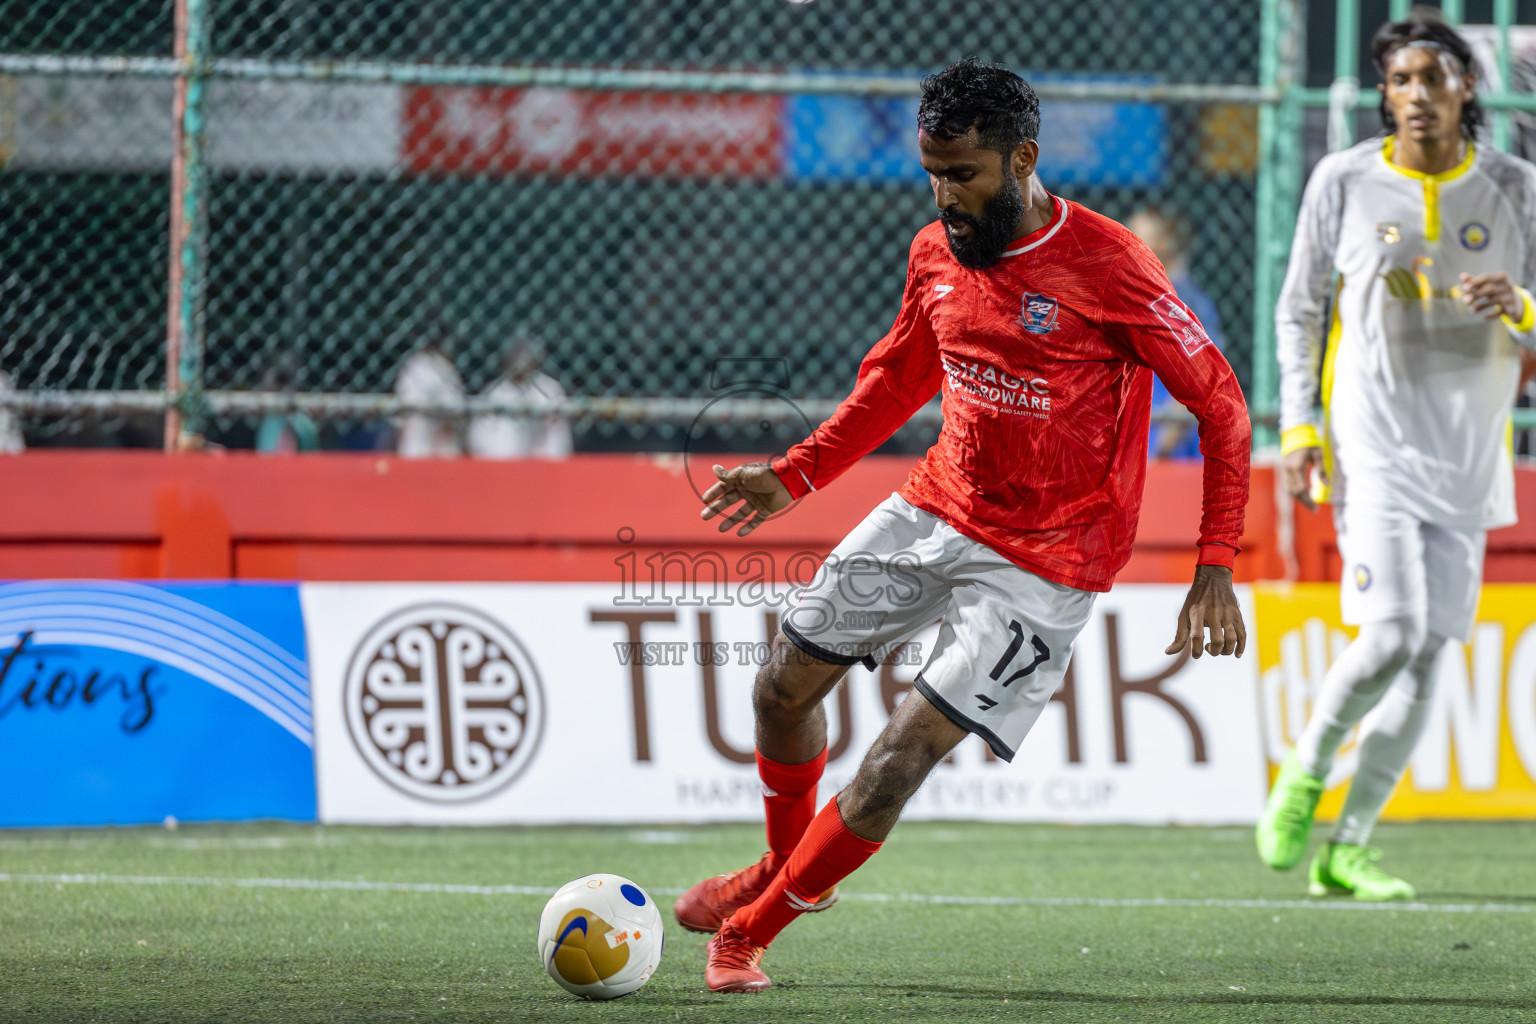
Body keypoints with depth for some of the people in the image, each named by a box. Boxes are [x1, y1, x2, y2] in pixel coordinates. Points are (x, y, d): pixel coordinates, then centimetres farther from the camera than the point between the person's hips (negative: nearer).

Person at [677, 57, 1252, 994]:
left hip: (1043, 563, -7)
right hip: (934, 510, 7)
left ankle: (754, 928, 2)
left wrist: (1216, 570, -19)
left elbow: (1220, 404, -14)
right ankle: (785, 867, 38)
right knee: (786, 685, 10)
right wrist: (795, 475, 14)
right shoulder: (936, 253, 0)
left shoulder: (1108, 265, -20)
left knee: (905, 753, -13)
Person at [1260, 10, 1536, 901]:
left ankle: (1346, 849, 10)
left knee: (1427, 658, 1)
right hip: (1374, 449, -3)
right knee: (1391, 636, -17)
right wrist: (1299, 429, -2)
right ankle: (1305, 774, 10)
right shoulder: (1344, 182, 0)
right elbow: (1299, 309, 7)